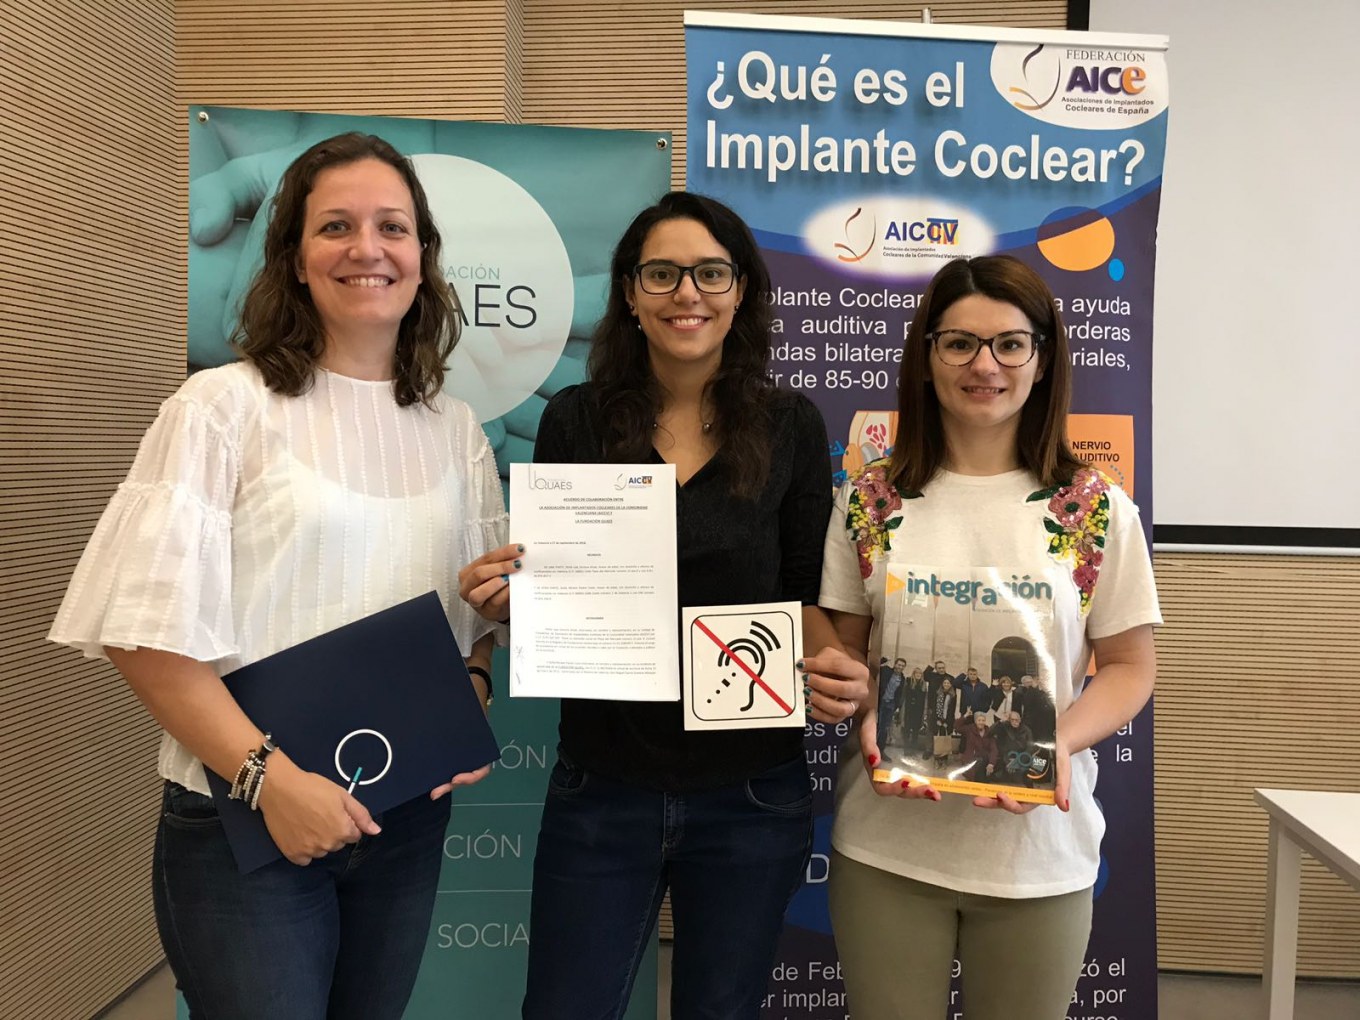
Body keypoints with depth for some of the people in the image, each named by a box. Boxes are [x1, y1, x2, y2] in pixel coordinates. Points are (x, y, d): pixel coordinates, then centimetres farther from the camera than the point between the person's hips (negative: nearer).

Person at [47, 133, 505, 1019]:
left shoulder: (455, 430, 6)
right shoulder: (224, 408, -10)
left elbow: (490, 610, 12)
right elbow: (151, 632, -14)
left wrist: (472, 699, -7)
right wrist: (271, 777, -18)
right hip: (244, 824, -5)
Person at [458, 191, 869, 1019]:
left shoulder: (791, 427, -3)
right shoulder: (575, 420, -3)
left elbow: (807, 595, 3)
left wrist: (832, 669, -17)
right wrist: (504, 600, -18)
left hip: (753, 793, 0)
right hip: (602, 790, 0)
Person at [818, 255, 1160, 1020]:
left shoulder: (1098, 508, -2)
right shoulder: (870, 501, 0)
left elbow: (1131, 668, 2)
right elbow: (840, 650, 6)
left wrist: (1057, 742, -15)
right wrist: (870, 719, -14)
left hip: (1038, 847, 0)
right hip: (887, 845, 1)